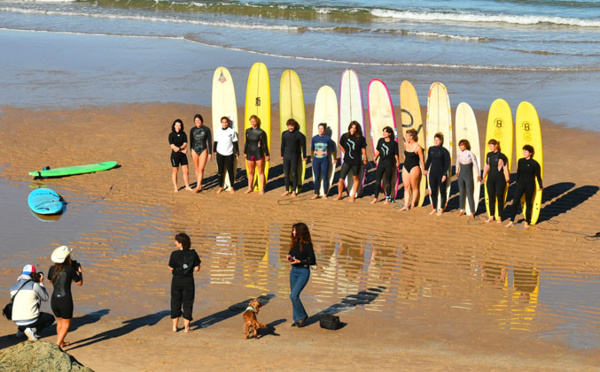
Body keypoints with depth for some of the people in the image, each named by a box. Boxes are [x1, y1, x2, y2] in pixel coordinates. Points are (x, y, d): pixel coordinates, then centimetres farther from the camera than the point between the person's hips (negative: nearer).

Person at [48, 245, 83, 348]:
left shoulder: (52, 269, -1)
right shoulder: (70, 269, -13)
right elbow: (80, 283, 0)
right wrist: (80, 271, 17)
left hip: (54, 301, 5)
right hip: (65, 301, -5)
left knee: (60, 322, 26)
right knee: (66, 324, 12)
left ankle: (61, 342, 42)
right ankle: (57, 345, 1)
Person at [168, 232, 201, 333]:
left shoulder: (174, 254, -13)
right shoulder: (193, 253, -8)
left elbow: (171, 268, -7)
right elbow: (197, 268, -6)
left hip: (177, 280, -1)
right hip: (188, 280, 1)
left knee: (175, 303, 13)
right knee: (187, 304, 10)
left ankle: (175, 326, 19)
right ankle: (186, 327, 12)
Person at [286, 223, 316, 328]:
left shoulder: (307, 244, -14)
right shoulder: (294, 242, 6)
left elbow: (312, 261, -12)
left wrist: (299, 261, -19)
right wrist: (289, 257, -2)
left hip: (303, 272, -7)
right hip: (293, 271, 7)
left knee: (294, 295, -15)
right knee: (293, 296, 9)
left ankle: (302, 316, 5)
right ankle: (297, 319, 20)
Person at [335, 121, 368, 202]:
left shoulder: (361, 138, -5)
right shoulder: (345, 136, 0)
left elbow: (363, 149, 2)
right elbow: (341, 146, 17)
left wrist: (365, 159, 5)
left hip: (356, 162, -1)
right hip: (347, 161, 1)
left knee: (355, 178, 11)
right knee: (341, 179, -1)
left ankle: (353, 196, 21)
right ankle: (339, 195, 14)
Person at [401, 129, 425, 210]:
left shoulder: (417, 147, -14)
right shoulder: (406, 145, 6)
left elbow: (422, 160, -9)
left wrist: (423, 170, -6)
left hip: (414, 168, -7)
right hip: (405, 167, 7)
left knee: (414, 187, 5)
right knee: (406, 187, 4)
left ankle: (413, 204, 14)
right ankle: (406, 205, 3)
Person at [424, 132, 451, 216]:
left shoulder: (444, 151, -9)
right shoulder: (431, 149, 4)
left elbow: (447, 163, -8)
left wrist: (444, 174, -12)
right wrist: (426, 169, 6)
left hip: (441, 173, -4)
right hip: (432, 173, 4)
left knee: (442, 191, 5)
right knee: (433, 191, 9)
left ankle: (441, 209, 15)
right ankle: (434, 208, 21)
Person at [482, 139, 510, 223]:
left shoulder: (502, 156, -9)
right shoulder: (489, 155, 7)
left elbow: (505, 168, -5)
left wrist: (507, 178, -4)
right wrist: (484, 175, 18)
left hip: (499, 179, -5)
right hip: (490, 179, 5)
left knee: (500, 197, 0)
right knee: (491, 197, 7)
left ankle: (499, 217, 8)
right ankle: (491, 216, 16)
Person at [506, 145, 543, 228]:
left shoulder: (534, 164, -9)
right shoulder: (520, 161, 3)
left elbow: (538, 176, -2)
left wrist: (540, 186, 3)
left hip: (530, 186, -3)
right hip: (520, 184, 4)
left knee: (528, 204, 7)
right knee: (515, 202, -1)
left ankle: (527, 222, 19)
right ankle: (512, 221, 6)